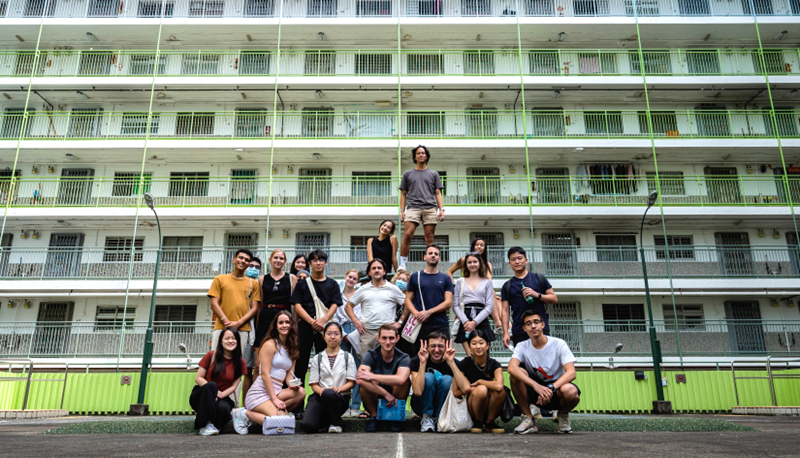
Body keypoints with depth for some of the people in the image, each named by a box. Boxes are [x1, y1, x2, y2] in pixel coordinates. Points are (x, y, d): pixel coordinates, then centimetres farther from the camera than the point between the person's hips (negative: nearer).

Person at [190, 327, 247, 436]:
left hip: (222, 397, 1)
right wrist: (213, 390, -21)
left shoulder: (240, 362, 1)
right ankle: (205, 424, -27)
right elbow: (198, 378, -5)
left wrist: (220, 395, -20)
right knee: (211, 385, -35)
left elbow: (233, 386, -1)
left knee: (223, 407, -36)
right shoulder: (212, 355, -3)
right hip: (201, 397, -1)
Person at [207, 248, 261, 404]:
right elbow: (214, 304, 5)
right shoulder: (220, 279, 12)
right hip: (221, 328, 0)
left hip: (242, 331, 0)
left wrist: (238, 323, -7)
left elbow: (254, 307, 7)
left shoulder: (253, 283, 14)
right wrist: (227, 322, -8)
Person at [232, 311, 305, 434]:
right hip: (261, 391, -7)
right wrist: (274, 399, -16)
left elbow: (289, 373, 13)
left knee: (301, 392, -21)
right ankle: (245, 414, -5)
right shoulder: (270, 344, -5)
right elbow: (265, 373, -12)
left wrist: (292, 384, -11)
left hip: (276, 391, 7)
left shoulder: (292, 349, 17)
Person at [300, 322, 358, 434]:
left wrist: (339, 388, -16)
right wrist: (321, 390, -16)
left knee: (328, 394, -39)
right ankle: (327, 419, 8)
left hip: (341, 397, -1)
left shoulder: (347, 357, 10)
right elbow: (314, 384, 6)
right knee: (307, 425, -26)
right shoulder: (317, 358, 13)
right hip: (320, 396, 1)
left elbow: (351, 382, 3)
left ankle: (336, 422, -10)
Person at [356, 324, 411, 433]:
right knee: (363, 382, -30)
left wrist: (371, 376, -30)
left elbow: (400, 379, -34)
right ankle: (373, 416, -5)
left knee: (405, 381, -29)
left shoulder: (403, 358, -11)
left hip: (395, 402, 0)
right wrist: (386, 394, -33)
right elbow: (359, 380, -29)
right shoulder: (371, 355, -11)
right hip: (374, 402, 0)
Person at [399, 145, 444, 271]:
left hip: (430, 208, 1)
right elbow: (403, 194, 16)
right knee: (407, 234, -17)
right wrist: (402, 211, 4)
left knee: (429, 238, -2)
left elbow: (438, 193, 13)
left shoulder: (434, 174, 19)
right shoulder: (408, 174, 18)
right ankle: (402, 264, -15)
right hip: (413, 208, -1)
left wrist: (441, 209, 1)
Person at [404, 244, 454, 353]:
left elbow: (448, 302, 2)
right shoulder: (415, 277, 10)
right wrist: (416, 313, -13)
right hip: (421, 324, 0)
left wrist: (429, 312, -10)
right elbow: (408, 300, 7)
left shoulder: (445, 279, 10)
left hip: (441, 325, 1)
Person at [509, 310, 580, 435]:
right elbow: (511, 368, -28)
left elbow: (571, 373, -23)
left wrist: (551, 388, -39)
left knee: (570, 391, -36)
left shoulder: (559, 344, -11)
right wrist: (536, 385, -42)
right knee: (516, 374, -25)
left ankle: (563, 415, 2)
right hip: (534, 390, 2)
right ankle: (528, 419, -10)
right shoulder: (522, 347, -7)